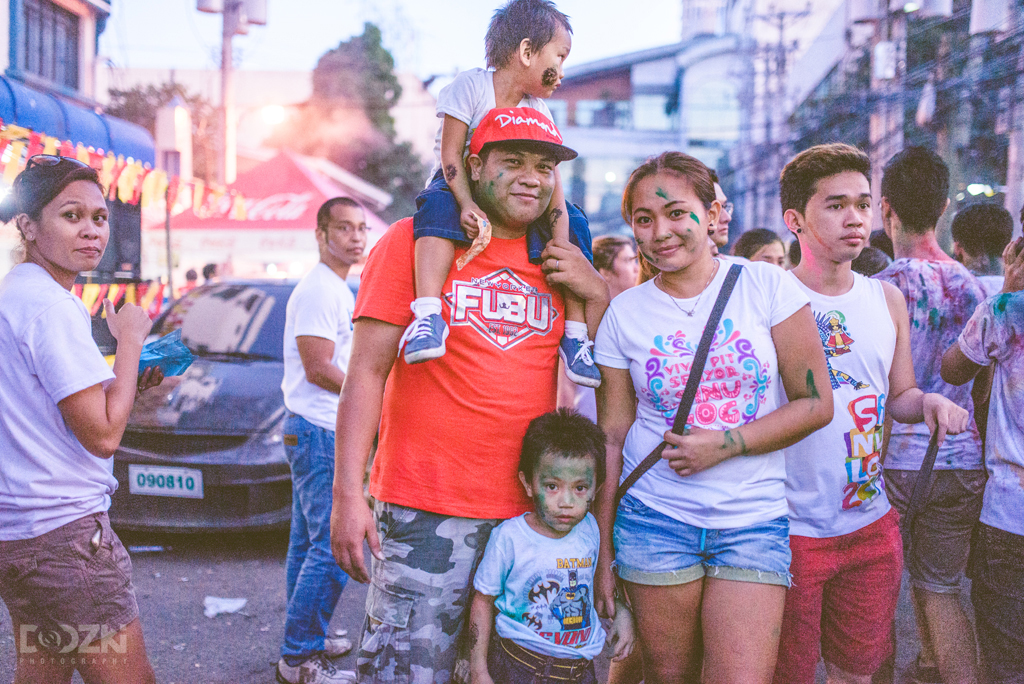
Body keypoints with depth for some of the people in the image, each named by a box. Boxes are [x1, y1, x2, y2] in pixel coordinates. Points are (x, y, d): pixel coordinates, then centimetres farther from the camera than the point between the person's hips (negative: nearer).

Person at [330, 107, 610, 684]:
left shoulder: (561, 264, 12)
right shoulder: (415, 241, -1)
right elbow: (367, 371, -4)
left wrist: (597, 293, -1)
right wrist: (348, 496, -11)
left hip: (531, 510, 4)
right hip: (424, 507, -4)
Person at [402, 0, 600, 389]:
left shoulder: (539, 111, -2)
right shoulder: (470, 85, -14)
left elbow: (550, 177, -11)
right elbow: (450, 153, -20)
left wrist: (562, 245, -22)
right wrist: (466, 203, -37)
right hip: (458, 185, -4)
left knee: (573, 224, -16)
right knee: (440, 205, -40)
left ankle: (575, 331, -15)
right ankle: (428, 314, -52)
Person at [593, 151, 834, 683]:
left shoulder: (766, 286, -3)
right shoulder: (624, 314, 2)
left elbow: (816, 403, -2)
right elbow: (612, 437, 6)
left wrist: (725, 444, -14)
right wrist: (602, 549, 5)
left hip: (754, 521, -1)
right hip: (655, 519, 1)